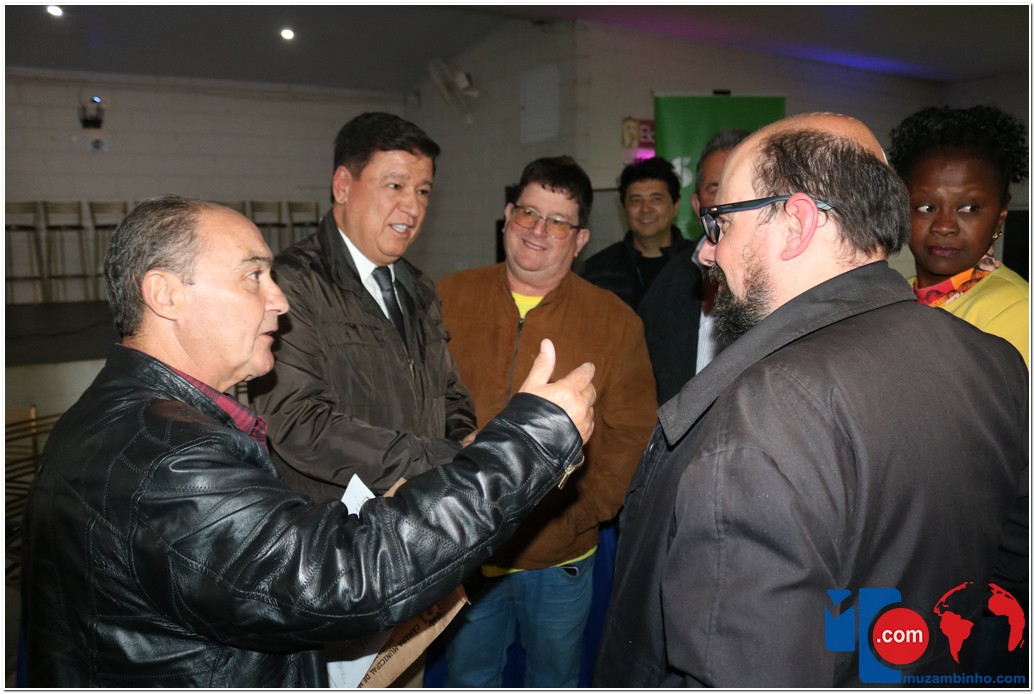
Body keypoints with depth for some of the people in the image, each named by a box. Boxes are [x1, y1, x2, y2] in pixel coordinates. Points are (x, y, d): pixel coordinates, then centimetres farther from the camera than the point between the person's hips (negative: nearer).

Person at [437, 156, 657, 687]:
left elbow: (631, 435, -4)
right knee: (469, 677, 23)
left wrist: (578, 514, -13)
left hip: (560, 561, 0)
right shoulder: (449, 299, -3)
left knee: (555, 678, 22)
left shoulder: (615, 321, -5)